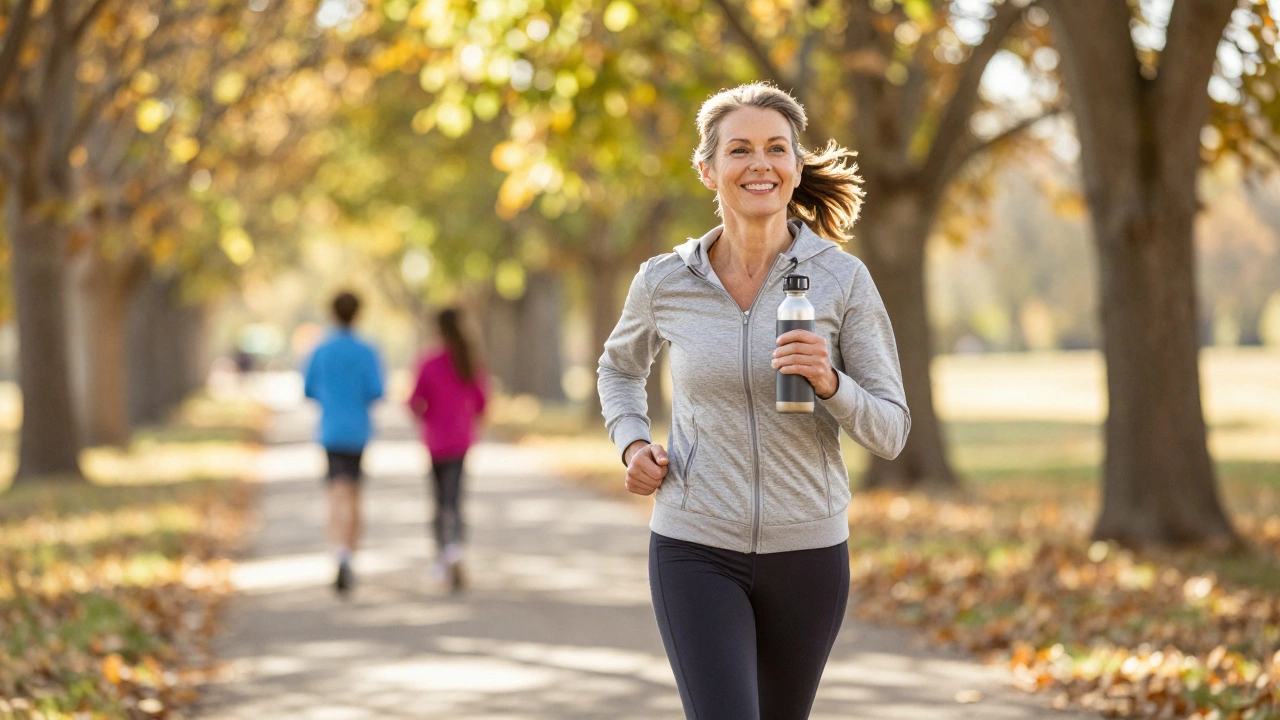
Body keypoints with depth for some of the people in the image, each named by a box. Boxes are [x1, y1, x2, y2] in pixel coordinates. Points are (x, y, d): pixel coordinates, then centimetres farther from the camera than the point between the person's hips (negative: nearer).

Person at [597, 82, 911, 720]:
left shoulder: (841, 279, -6)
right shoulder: (666, 281, -3)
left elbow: (889, 432, -5)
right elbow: (620, 366, 20)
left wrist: (829, 381, -24)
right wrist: (632, 442, 1)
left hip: (807, 553, 1)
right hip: (696, 552, -1)